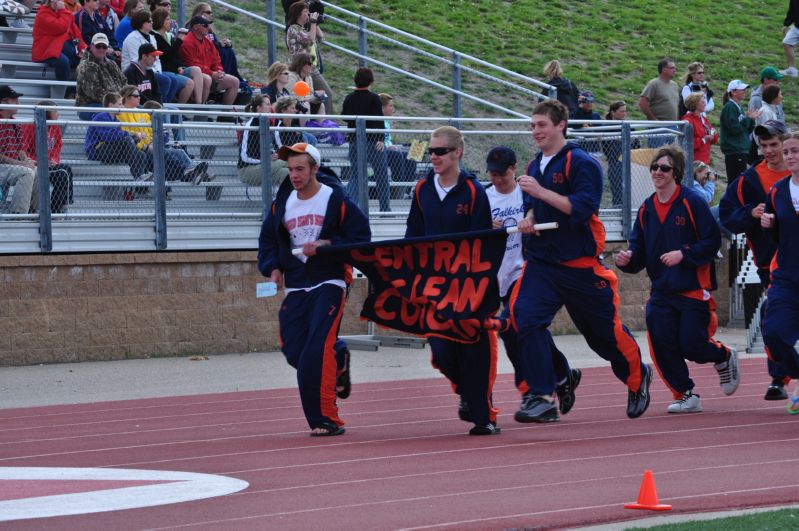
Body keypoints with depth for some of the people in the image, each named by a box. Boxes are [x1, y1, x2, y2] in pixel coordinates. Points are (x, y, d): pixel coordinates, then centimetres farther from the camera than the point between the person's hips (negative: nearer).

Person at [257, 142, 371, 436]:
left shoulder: (335, 200, -4)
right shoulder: (282, 203, 10)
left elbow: (360, 236, -3)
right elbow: (268, 239, 21)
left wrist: (326, 245, -15)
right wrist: (273, 267, 3)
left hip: (328, 284, -5)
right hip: (295, 288, 5)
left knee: (317, 350, -18)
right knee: (294, 352, -2)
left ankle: (327, 419, -15)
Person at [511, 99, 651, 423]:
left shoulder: (581, 163, -10)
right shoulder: (535, 167, 12)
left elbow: (582, 207, -22)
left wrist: (541, 192, -26)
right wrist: (528, 220, 4)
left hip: (580, 263, -5)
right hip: (541, 260, 5)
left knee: (605, 329, 8)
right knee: (524, 316, -17)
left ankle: (638, 378, 36)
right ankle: (542, 398, -15)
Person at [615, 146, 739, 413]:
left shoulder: (693, 202, -8)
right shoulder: (646, 210, 9)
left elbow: (712, 241, -11)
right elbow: (639, 252, 11)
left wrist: (683, 254, -20)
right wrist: (627, 259, -11)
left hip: (693, 290, -5)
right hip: (661, 291, 5)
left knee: (691, 345, -7)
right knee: (661, 343, -10)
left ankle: (724, 357, 28)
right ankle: (685, 396, 5)